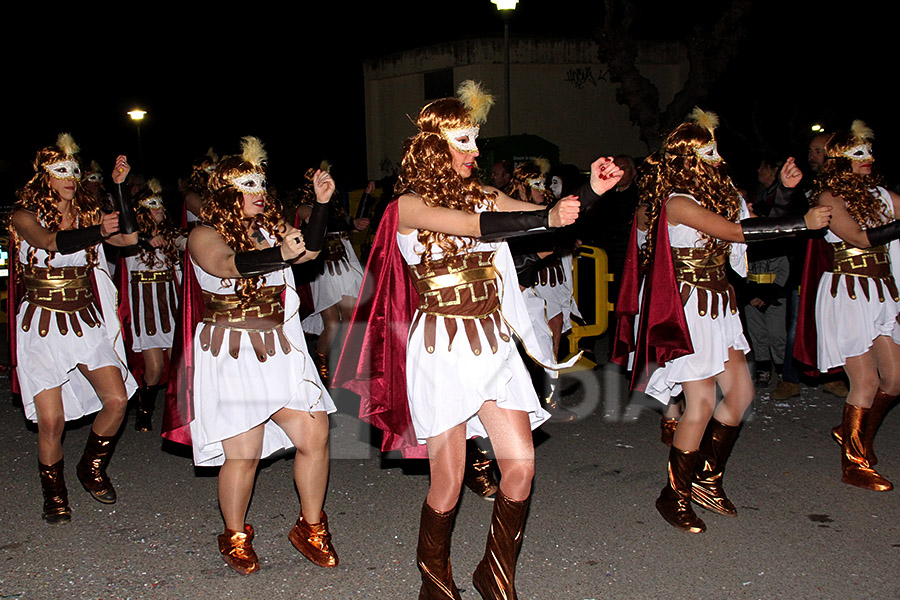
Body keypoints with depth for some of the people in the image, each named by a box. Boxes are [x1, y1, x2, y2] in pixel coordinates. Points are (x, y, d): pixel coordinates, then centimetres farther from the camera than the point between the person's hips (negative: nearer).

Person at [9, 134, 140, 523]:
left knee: (117, 400, -8)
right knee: (51, 420, -8)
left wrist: (119, 186, -12)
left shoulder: (87, 214, 8)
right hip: (41, 325, -4)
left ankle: (92, 468, 19)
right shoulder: (25, 216, -4)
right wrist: (99, 231, -41)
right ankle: (54, 493, 17)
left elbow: (128, 238, -9)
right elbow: (53, 242, -26)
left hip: (85, 321, 4)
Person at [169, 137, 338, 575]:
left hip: (280, 351, 5)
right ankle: (235, 537, 21)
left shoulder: (269, 227, 14)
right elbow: (229, 265, -26)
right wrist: (280, 254, -42)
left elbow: (309, 250, -2)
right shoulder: (205, 235, -4)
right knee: (243, 453, -3)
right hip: (231, 357, -5)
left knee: (315, 437, -3)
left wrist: (322, 204, -12)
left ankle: (310, 528, 17)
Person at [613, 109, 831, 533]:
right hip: (689, 308, -9)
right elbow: (735, 231, -22)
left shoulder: (717, 193, 12)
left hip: (719, 306, 9)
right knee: (702, 402, -6)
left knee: (740, 392, 7)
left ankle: (707, 478, 23)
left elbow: (752, 223, 13)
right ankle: (674, 495, 10)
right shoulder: (677, 201, -16)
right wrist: (803, 222, -19)